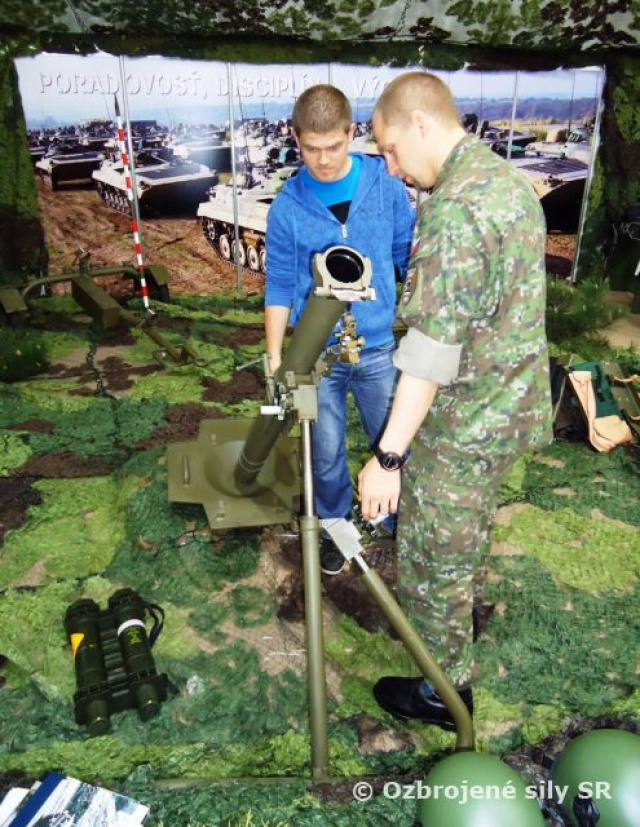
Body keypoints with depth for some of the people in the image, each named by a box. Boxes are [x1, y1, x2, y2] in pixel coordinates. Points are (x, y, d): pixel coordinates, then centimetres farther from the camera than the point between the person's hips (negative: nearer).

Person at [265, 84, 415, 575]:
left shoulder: (385, 181, -5)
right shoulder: (287, 207, -6)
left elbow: (410, 255, 4)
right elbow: (279, 288, 0)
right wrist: (275, 360, -2)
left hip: (378, 348, 1)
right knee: (327, 452, 12)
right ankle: (333, 526, 38)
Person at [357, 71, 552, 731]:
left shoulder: (454, 210, -25)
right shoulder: (508, 178, 7)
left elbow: (433, 348, -30)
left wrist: (388, 455, -27)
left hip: (463, 423, -9)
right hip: (511, 401, 10)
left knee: (432, 559, 9)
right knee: (470, 530, 30)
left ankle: (447, 693, 28)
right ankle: (463, 609, 55)